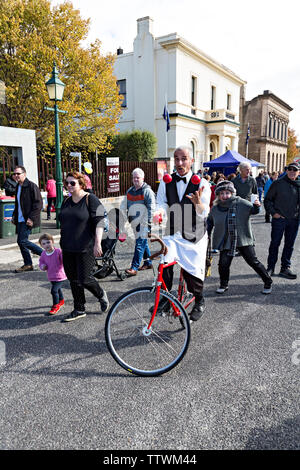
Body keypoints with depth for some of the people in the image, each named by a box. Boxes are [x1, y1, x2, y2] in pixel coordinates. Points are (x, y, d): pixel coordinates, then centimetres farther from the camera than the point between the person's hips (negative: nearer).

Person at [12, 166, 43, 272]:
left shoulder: (31, 186, -12)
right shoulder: (18, 187, 15)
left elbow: (39, 203, -17)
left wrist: (31, 218, -21)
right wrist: (14, 216, 15)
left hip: (28, 220, -9)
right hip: (20, 220, 9)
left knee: (22, 241, -12)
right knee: (20, 241, 9)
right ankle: (28, 264, 19)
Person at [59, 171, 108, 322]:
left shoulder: (91, 199, -8)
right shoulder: (66, 202, 13)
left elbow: (99, 222, -15)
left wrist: (97, 243, -23)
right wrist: (63, 244, 22)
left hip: (85, 248, -7)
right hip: (68, 249, 7)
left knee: (84, 279, -6)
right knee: (73, 280, 11)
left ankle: (101, 295, 24)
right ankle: (79, 310, 24)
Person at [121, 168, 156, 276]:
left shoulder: (147, 191, -6)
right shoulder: (130, 191, 15)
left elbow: (151, 208, -10)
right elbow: (123, 206, 21)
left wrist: (148, 222, -15)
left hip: (143, 223, -7)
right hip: (134, 222, 8)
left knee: (140, 244, -10)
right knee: (143, 243, 17)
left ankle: (134, 268, -12)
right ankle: (148, 263, 31)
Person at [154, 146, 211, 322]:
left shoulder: (201, 183, -6)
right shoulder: (166, 182, 3)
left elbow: (204, 213, -13)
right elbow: (162, 204, -2)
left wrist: (198, 202, -35)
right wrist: (160, 211, -26)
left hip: (194, 236, -2)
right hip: (172, 234, 2)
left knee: (193, 271, 0)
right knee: (164, 263, -20)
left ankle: (199, 301, 30)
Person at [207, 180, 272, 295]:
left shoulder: (240, 203, -7)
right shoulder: (215, 208, 2)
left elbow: (253, 210, -11)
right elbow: (210, 222, 18)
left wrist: (256, 206, -32)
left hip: (243, 239, -2)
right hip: (225, 241, 2)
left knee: (253, 262, 2)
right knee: (223, 263, -6)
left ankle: (268, 282, 21)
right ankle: (223, 285, 19)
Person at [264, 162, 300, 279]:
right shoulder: (278, 183, -5)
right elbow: (268, 199, 0)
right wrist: (273, 212, -8)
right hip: (279, 219, -3)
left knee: (289, 244, 10)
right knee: (275, 243, 3)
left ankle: (285, 268, 21)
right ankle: (270, 267, 15)